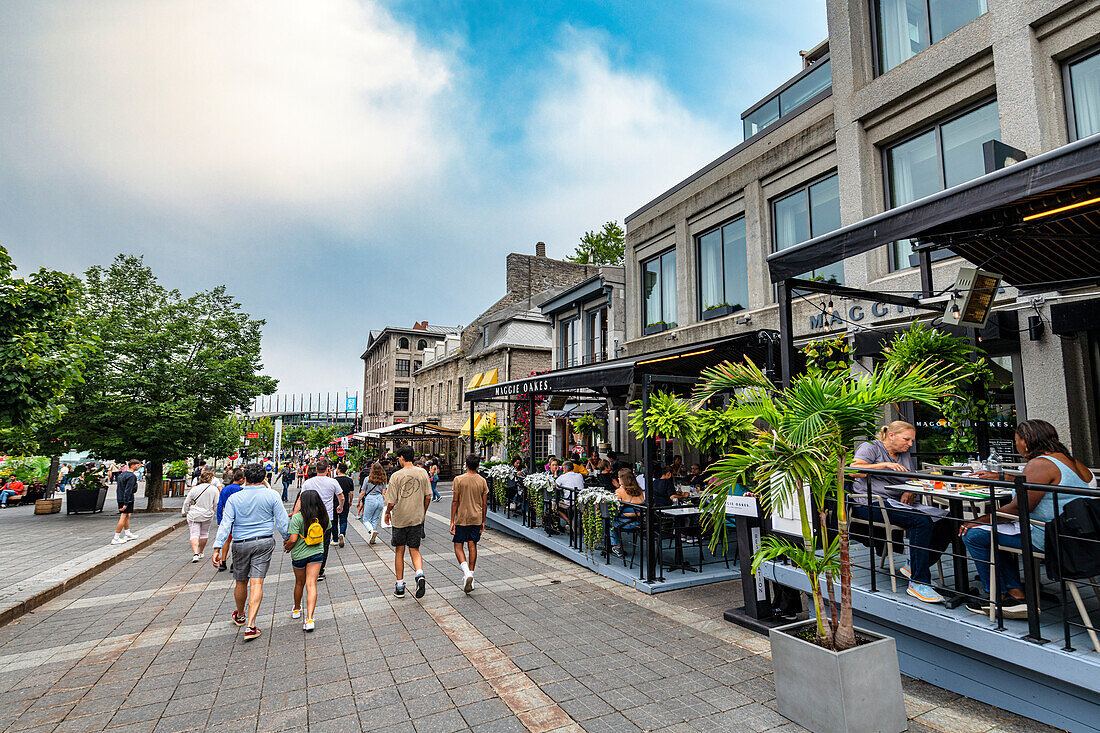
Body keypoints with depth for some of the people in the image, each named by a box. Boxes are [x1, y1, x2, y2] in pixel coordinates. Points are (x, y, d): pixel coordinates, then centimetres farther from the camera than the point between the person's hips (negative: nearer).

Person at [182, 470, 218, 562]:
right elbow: (216, 503, -4)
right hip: (207, 515, 0)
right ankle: (200, 553, 26)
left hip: (193, 515, 0)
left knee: (194, 534, 0)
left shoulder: (194, 489, -2)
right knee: (204, 534, 15)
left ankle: (195, 554, -15)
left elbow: (186, 503, 3)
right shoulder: (214, 489, -6)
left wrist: (186, 512, 20)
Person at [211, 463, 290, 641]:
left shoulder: (234, 498, -3)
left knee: (241, 582, 17)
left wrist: (217, 548, -7)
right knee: (256, 583, -2)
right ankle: (250, 625, -8)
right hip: (264, 543, -1)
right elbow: (282, 522, -4)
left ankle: (240, 616, 40)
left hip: (241, 544, 1)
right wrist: (287, 539, 8)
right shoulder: (271, 495, -5)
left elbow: (225, 524, -8)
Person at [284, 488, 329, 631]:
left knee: (299, 583, 19)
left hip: (299, 555, -2)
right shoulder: (323, 516, -3)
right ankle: (309, 618, -10)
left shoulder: (298, 517, -17)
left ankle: (296, 609, 43)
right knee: (311, 584, 0)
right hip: (317, 553, 2)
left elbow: (293, 539, -19)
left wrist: (287, 546, 4)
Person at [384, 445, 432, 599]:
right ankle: (419, 574, -13)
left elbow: (391, 502, -10)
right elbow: (428, 497, 1)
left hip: (399, 519, -2)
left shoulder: (396, 476, -11)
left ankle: (400, 586, 18)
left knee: (399, 552, 12)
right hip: (417, 518, 2)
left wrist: (387, 513, 10)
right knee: (415, 550, 13)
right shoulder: (423, 473, -2)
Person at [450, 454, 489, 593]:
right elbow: (485, 504, 4)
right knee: (472, 545, 11)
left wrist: (452, 521, -5)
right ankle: (470, 575, 11)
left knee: (458, 546, 6)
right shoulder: (482, 481, 1)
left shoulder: (459, 480, -9)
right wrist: (483, 521, 13)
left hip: (461, 518, -3)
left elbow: (455, 501, -10)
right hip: (476, 518, 3)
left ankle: (466, 572, -14)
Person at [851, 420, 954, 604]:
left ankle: (914, 568, 0)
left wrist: (909, 493, -1)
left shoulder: (905, 455, 24)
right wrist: (885, 465, -20)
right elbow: (853, 470, -15)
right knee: (922, 520, -29)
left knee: (944, 524, -13)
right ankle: (918, 583, -24)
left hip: (898, 503, 8)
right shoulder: (870, 448, 0)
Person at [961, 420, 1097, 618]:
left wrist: (982, 520, -13)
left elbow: (1019, 507, -22)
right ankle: (1015, 592, 13)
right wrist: (999, 477, 37)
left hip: (1045, 539, -10)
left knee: (973, 535, -6)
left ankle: (999, 598, 8)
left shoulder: (1040, 464, -20)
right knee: (994, 532, 20)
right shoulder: (1071, 460, 12)